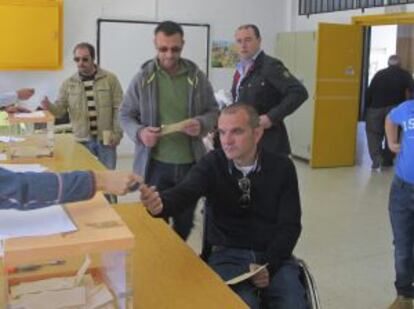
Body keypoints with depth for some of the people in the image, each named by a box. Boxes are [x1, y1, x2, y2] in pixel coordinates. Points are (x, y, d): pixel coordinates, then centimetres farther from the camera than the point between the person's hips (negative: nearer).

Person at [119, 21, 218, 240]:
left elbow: (213, 111, 9)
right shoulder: (143, 77, -3)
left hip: (190, 163, 2)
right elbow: (125, 115, 4)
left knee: (185, 224, 17)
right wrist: (139, 132, -17)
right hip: (155, 164, -2)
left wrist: (202, 123, -14)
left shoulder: (197, 77, 1)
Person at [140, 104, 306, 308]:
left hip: (273, 255, 1)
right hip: (227, 255, -1)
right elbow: (184, 193, -22)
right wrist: (160, 203, -46)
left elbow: (290, 225, -1)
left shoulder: (282, 167, -1)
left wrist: (268, 265, -15)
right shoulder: (212, 164, -4)